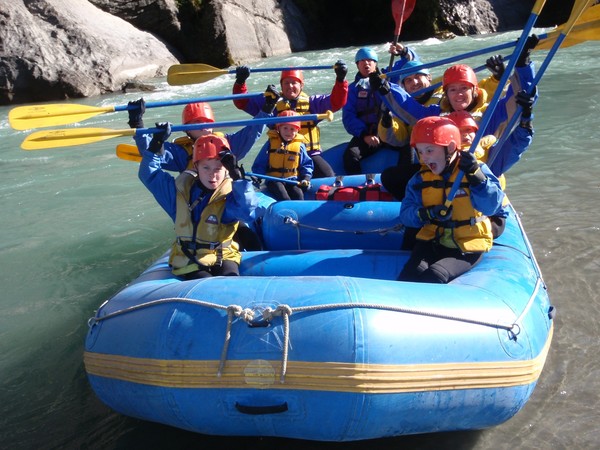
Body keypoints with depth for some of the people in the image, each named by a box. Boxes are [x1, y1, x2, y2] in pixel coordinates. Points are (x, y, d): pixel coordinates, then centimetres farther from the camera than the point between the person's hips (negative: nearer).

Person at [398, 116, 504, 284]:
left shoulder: (475, 170, -7)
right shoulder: (420, 179, 5)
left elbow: (491, 206, -21)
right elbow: (406, 214, -1)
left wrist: (475, 175, -32)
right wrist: (426, 214, -22)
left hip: (468, 245, -3)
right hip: (432, 241, 4)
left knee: (435, 276, -29)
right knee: (409, 277, -23)